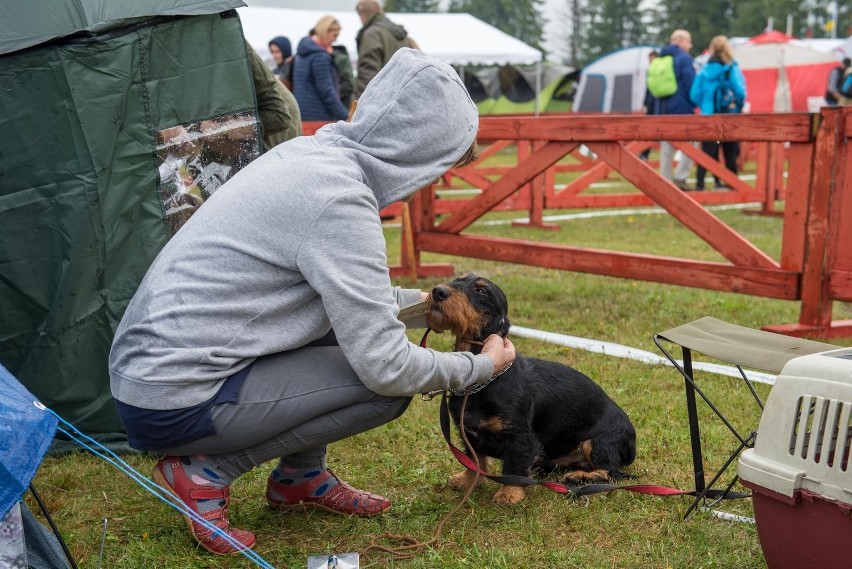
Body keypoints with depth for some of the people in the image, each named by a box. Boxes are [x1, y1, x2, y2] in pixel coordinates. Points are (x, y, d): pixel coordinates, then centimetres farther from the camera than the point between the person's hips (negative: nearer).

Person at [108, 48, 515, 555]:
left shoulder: (313, 152, 4)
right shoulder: (339, 200, -22)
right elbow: (387, 368, -20)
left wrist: (420, 301, 26)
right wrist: (481, 366, -4)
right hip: (170, 408, -9)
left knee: (352, 315, 12)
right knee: (389, 386, -7)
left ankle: (301, 476, 19)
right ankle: (206, 472, -1)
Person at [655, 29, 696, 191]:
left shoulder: (661, 58, 15)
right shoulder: (684, 58, -8)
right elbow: (690, 83, -13)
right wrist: (693, 104, -6)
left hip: (662, 108, 7)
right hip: (681, 107, -7)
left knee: (666, 145, 8)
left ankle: (665, 181, 6)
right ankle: (680, 176, -7)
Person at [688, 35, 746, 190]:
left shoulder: (704, 70, 0)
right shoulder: (733, 70, -6)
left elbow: (694, 95, -3)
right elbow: (740, 92, -14)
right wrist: (737, 104, 6)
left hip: (708, 117, 2)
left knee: (708, 151, 3)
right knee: (730, 152, 9)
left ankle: (699, 182, -6)